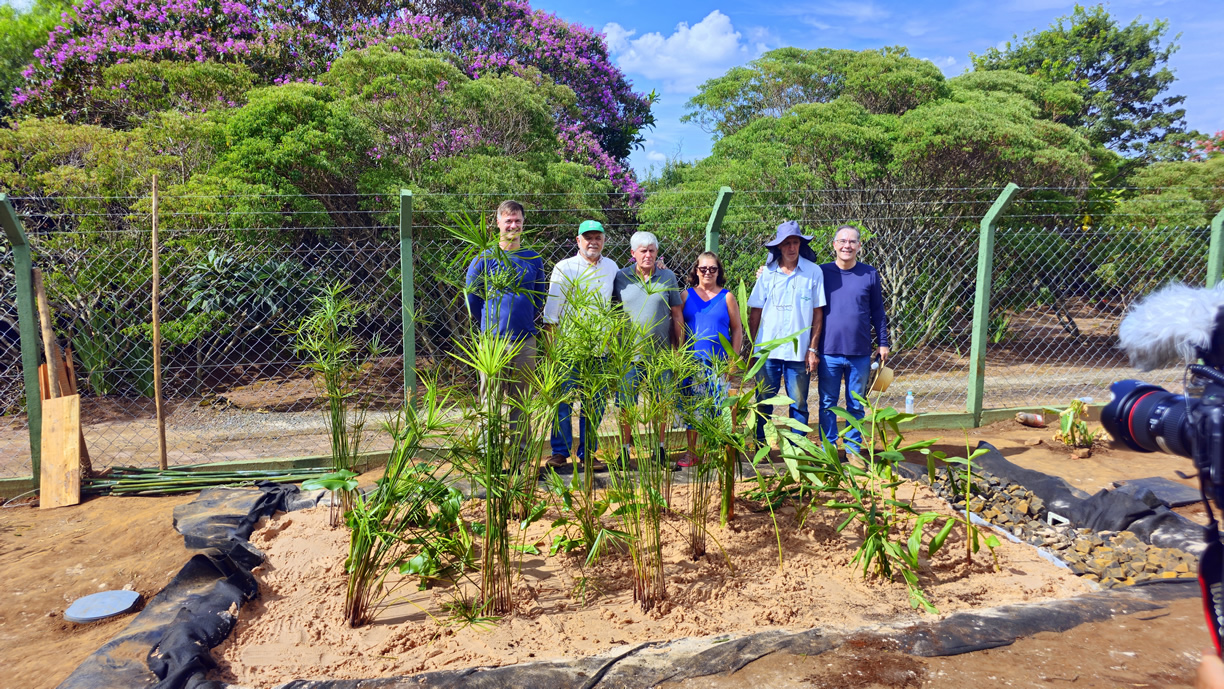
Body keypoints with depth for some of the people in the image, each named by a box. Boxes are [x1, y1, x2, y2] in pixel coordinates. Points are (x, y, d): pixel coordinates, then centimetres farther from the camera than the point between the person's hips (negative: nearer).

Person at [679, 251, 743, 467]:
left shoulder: (727, 297, 6)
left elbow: (737, 329, 7)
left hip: (719, 363, -1)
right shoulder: (686, 295, 7)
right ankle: (691, 452, 12)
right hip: (692, 361, 1)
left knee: (717, 408, 0)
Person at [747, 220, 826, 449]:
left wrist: (813, 348, -2)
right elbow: (755, 312, 6)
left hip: (799, 351, -1)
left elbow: (817, 313, 2)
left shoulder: (813, 272, -1)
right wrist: (753, 348, 4)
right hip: (767, 350, 1)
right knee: (763, 402, 7)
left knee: (798, 404, 6)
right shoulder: (768, 272, 3)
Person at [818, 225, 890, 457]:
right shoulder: (822, 272, 1)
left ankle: (853, 449, 22)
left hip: (860, 353, 1)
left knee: (856, 405, 10)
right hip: (829, 352, -1)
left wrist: (883, 343, 8)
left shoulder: (870, 274, 4)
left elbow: (878, 312, 10)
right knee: (827, 404, 7)